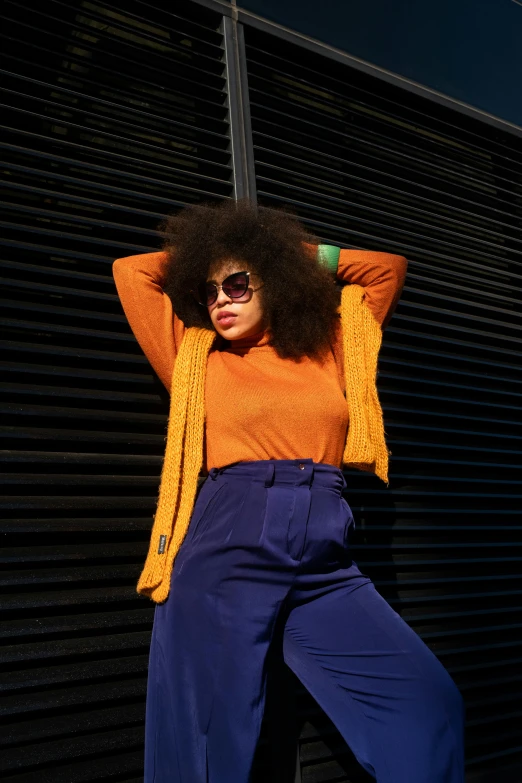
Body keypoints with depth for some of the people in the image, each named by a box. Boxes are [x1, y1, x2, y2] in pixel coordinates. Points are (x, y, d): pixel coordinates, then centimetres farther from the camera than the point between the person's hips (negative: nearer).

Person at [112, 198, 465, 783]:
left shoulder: (328, 351, 14)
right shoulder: (196, 360, 11)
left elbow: (388, 267, 25)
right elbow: (131, 271, 13)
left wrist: (298, 252, 22)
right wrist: (194, 257, 22)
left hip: (325, 566, 2)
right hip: (223, 558, -1)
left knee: (428, 703, -5)